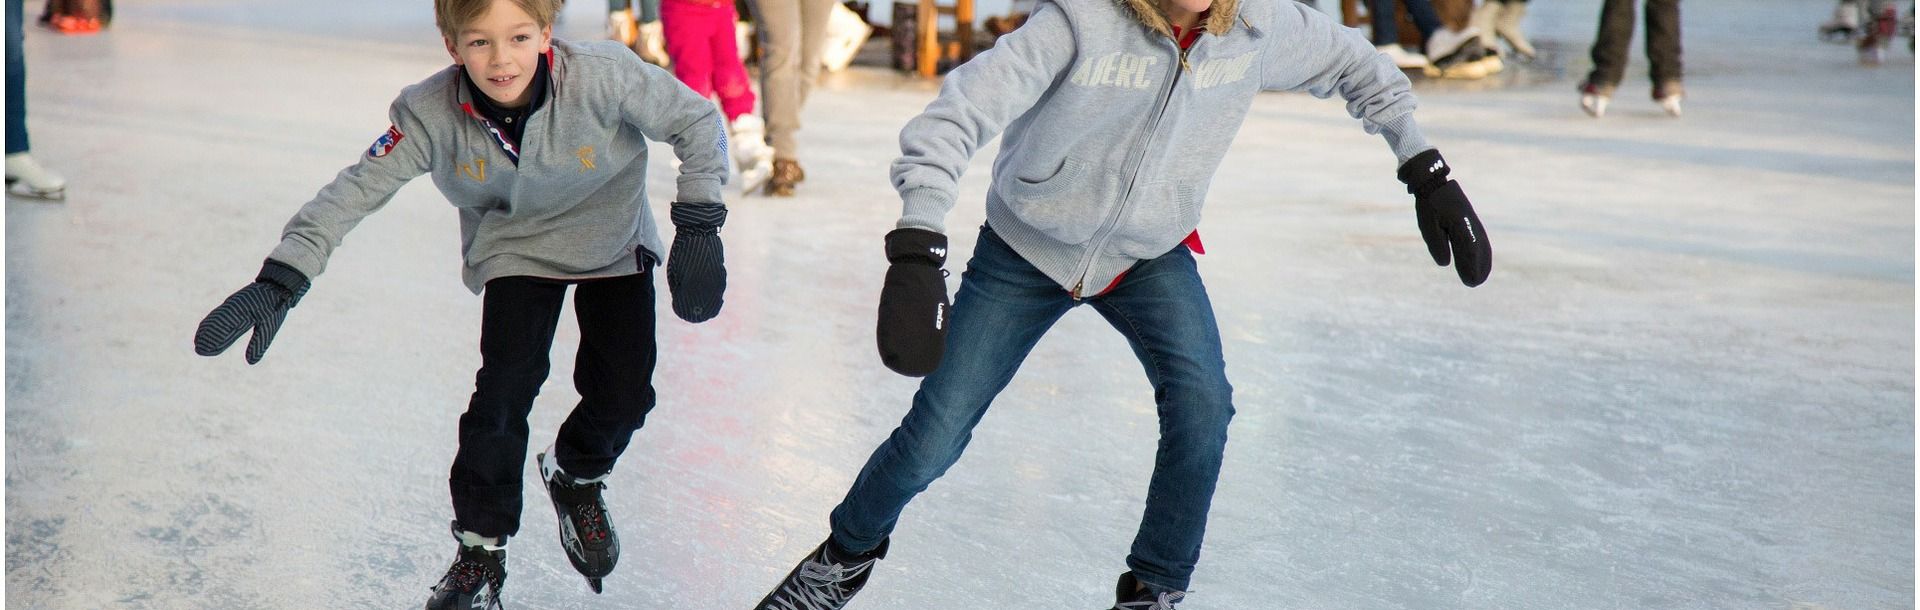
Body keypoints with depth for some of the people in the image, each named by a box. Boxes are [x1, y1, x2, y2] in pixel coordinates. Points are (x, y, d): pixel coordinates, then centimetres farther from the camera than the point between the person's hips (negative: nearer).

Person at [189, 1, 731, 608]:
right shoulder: (432, 114, -27)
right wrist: (279, 281, -33)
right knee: (506, 385, -16)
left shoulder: (604, 77, -32)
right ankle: (481, 548, 4)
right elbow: (356, 191, -24)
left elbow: (698, 122, -19)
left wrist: (698, 227, -23)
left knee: (623, 391, -7)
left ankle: (575, 475, 29)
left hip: (612, 239, 0)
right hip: (516, 249, 0)